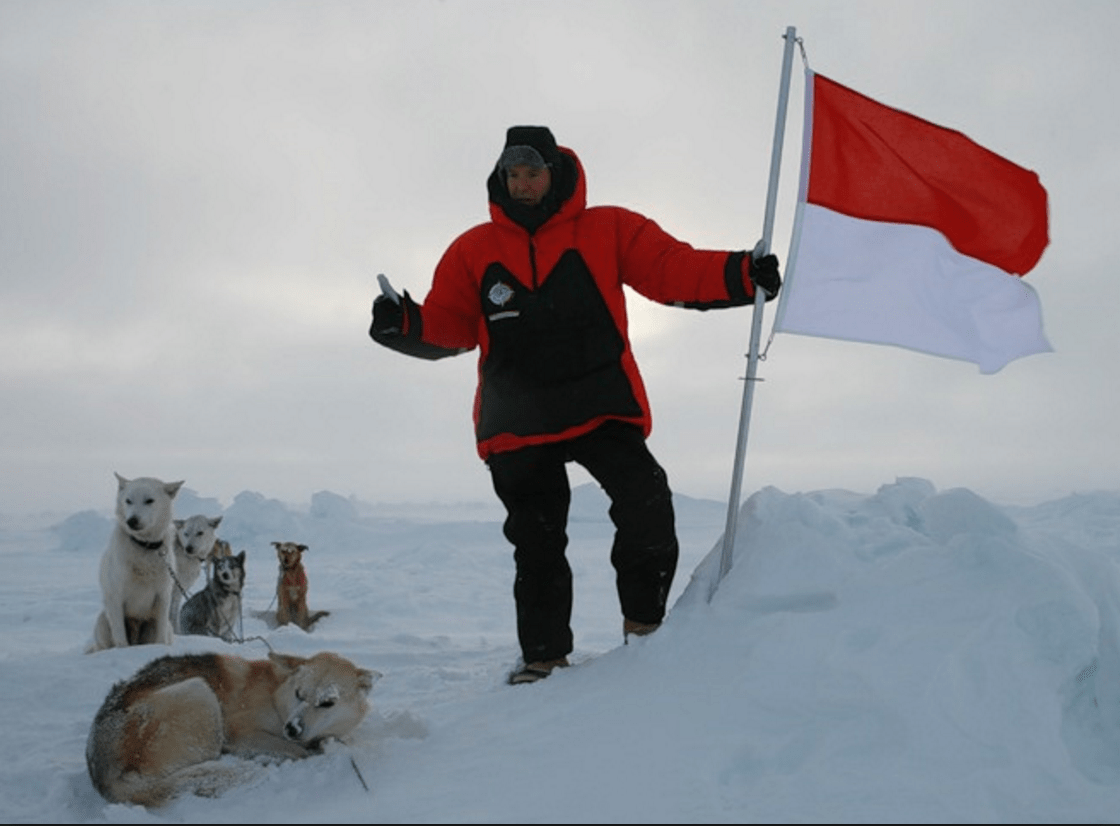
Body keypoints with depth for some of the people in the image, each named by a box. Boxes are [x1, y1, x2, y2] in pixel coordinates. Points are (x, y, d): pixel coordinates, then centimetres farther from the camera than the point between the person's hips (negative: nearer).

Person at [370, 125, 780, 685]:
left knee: (646, 504, -21)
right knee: (536, 545, 8)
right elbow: (449, 324, 6)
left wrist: (740, 276, -19)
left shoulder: (609, 231, 3)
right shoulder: (473, 251, 8)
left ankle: (645, 625, -1)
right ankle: (544, 654, 22)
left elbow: (674, 268, -4)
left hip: (602, 408, -2)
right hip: (517, 425, 2)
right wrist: (407, 326, -15)